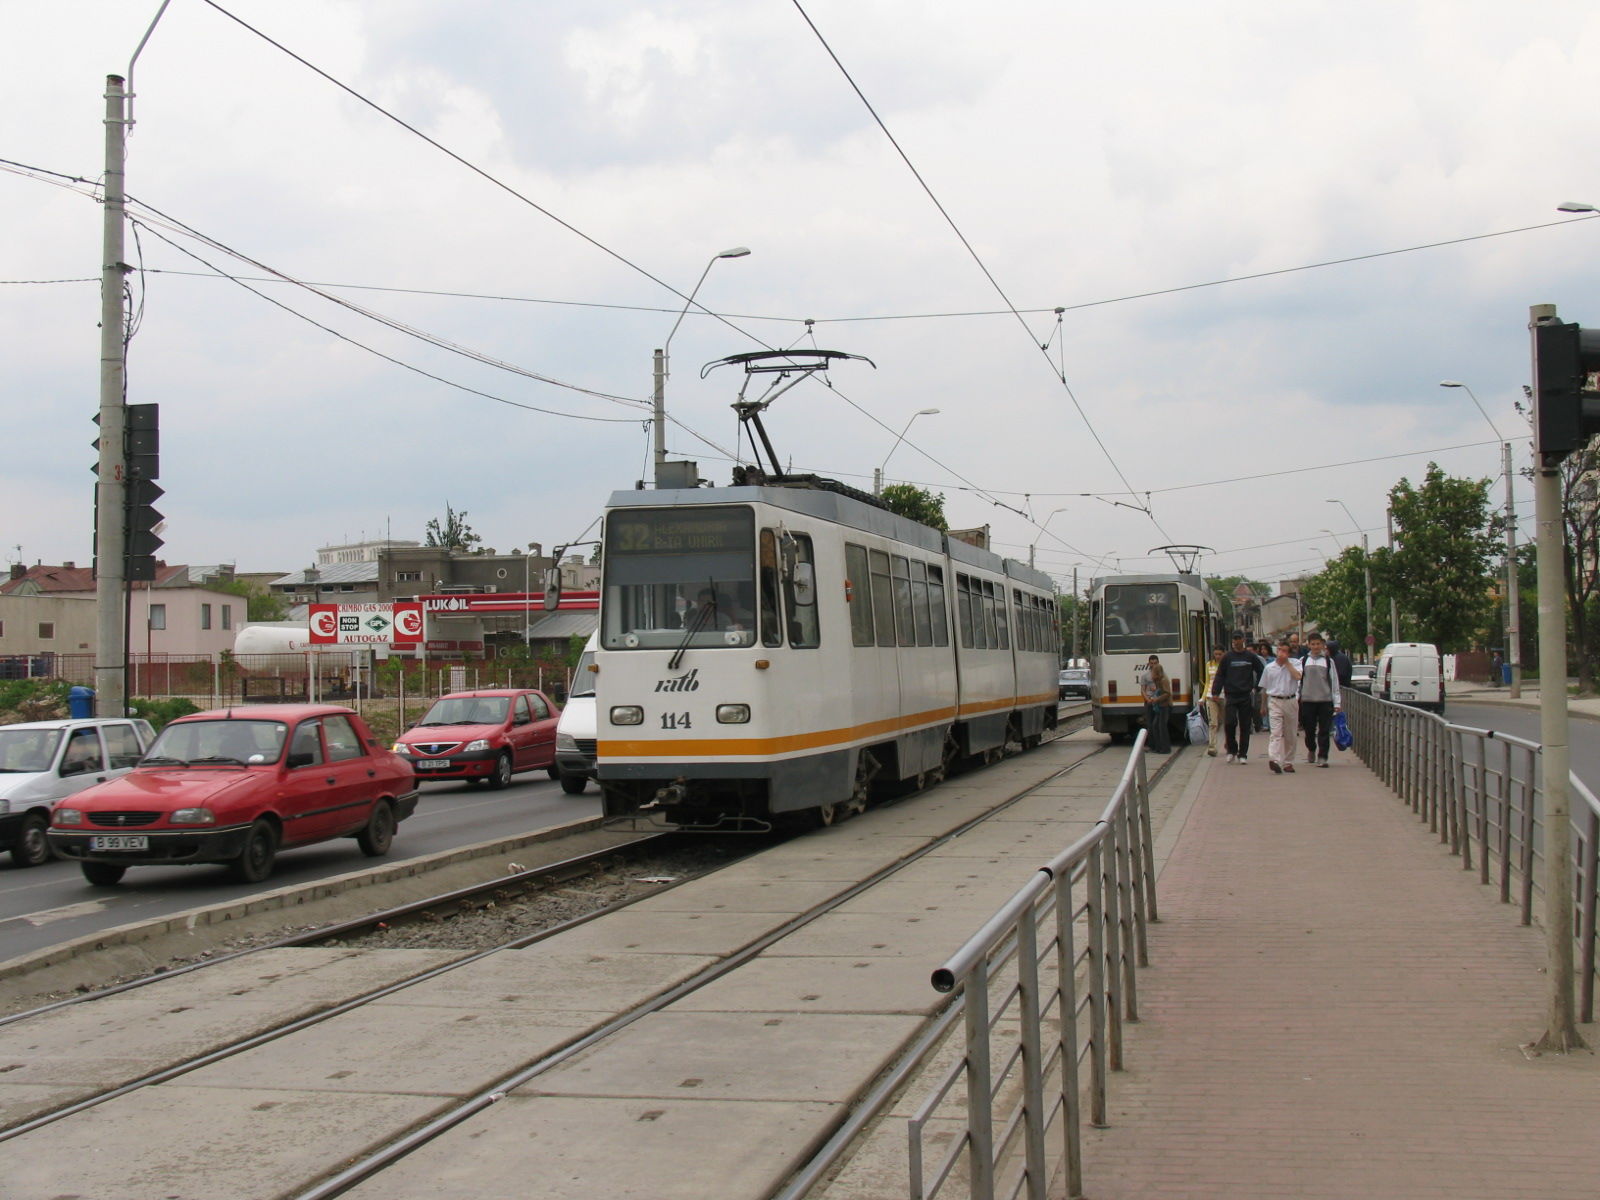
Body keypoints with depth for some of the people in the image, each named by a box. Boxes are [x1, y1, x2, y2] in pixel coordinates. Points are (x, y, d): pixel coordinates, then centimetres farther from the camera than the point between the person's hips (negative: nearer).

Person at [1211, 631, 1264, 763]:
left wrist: (1256, 688, 7)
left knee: (1245, 726, 2)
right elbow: (1219, 676, 5)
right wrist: (1215, 692, -4)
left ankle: (1242, 754, 9)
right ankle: (1232, 749, 7)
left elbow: (1260, 672, 16)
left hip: (1246, 697, 1)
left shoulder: (1251, 657, 6)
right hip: (1230, 696, -1)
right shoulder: (1227, 657, 5)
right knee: (1229, 723, -13)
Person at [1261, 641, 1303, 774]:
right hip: (1275, 702, -1)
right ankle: (1274, 760, -30)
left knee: (1290, 735, 9)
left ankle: (1288, 762, 21)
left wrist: (1287, 662, -10)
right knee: (1276, 732, -15)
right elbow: (1264, 688, 15)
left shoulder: (1294, 664, 3)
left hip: (1291, 702, 1)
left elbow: (1298, 676, -18)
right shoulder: (1269, 667, 7)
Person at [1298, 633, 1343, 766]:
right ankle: (1311, 750, 34)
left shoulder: (1328, 661, 6)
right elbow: (1297, 679, 8)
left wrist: (1337, 703, 2)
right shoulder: (1304, 661, 8)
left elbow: (1334, 682, 7)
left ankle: (1322, 757, 0)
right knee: (1309, 730, 8)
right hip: (1307, 700, 1)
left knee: (1324, 730, -4)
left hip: (1325, 700, -1)